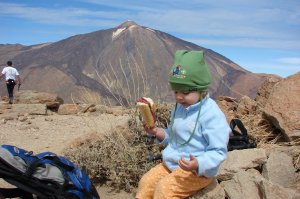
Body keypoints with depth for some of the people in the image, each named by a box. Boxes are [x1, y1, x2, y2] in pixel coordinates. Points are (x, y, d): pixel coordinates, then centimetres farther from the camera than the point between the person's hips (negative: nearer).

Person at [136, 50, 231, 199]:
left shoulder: (212, 114, -19)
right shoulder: (179, 108, 6)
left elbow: (218, 152, -20)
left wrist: (198, 164, -36)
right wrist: (159, 133, 1)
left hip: (198, 170, -8)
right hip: (172, 163, 8)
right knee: (146, 181, -1)